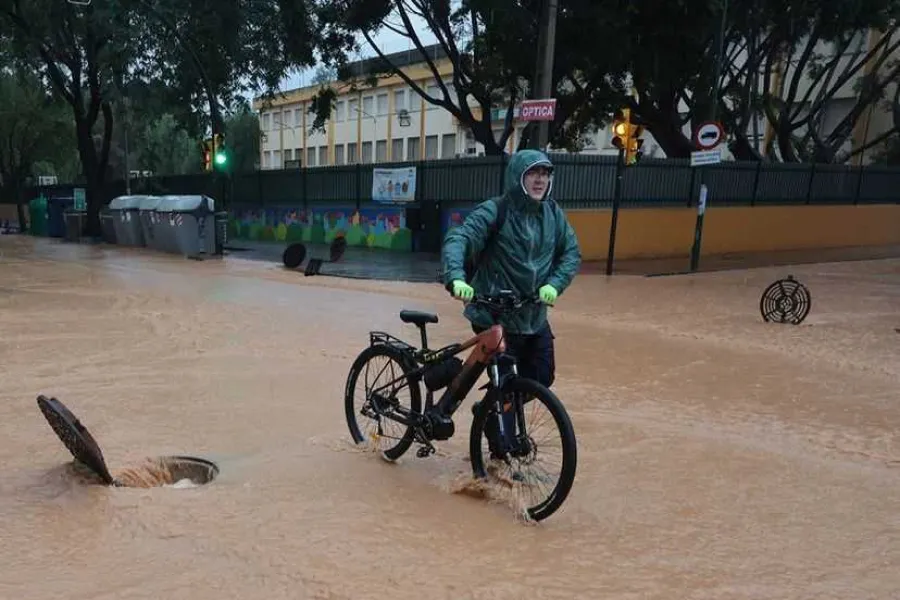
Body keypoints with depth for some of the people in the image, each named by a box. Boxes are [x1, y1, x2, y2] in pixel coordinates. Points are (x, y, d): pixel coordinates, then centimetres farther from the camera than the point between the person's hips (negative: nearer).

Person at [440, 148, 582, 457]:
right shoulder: (494, 211, -14)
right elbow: (457, 239, -25)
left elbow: (572, 252, 3)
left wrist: (555, 283, -15)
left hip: (534, 316, 6)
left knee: (542, 377, 14)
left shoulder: (553, 214, 3)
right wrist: (455, 277, -43)